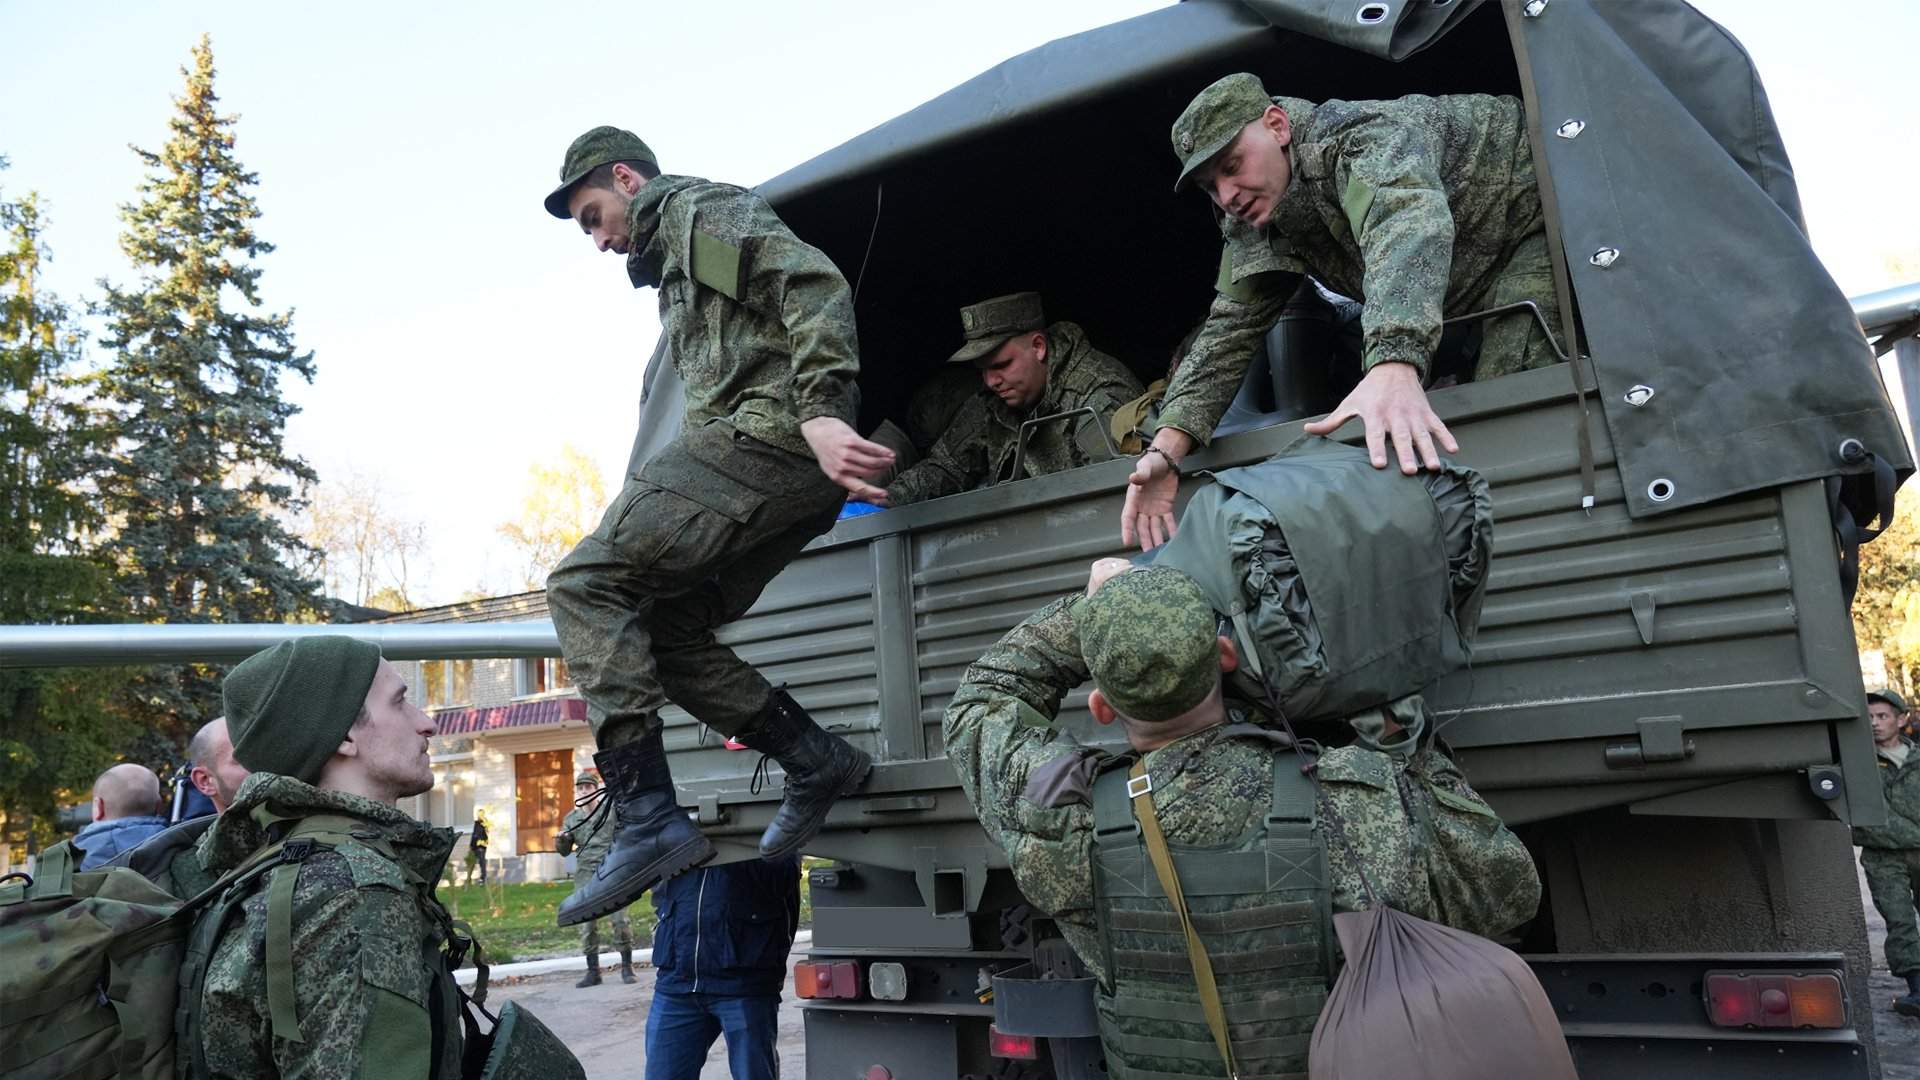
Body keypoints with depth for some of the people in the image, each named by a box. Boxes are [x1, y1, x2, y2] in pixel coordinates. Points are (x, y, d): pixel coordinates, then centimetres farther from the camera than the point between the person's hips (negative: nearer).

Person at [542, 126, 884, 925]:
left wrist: (820, 412, -27)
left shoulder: (701, 208, 5)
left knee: (585, 585, -13)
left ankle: (648, 820, -20)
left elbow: (814, 285, -13)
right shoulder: (671, 261, 35)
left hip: (762, 439, -10)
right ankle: (815, 760, 7)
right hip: (795, 471, 10)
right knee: (666, 628, 10)